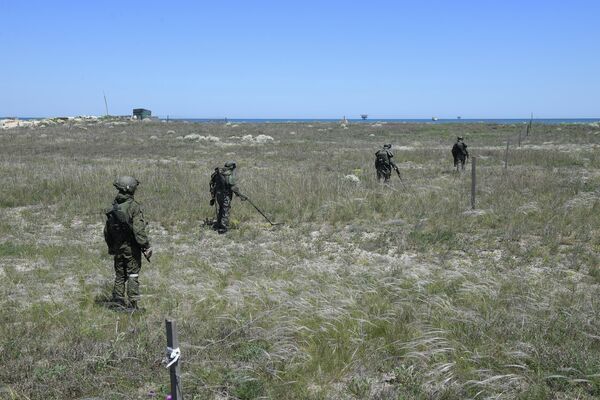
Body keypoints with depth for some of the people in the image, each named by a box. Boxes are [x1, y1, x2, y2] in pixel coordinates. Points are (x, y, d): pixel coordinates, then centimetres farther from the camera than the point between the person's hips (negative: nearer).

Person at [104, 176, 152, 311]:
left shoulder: (113, 206, 5)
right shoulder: (134, 206, -15)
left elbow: (107, 230, 12)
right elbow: (139, 230, -21)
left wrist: (110, 246, 23)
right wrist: (146, 246, -17)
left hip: (117, 247, 5)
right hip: (131, 247, -5)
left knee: (120, 274, 17)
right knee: (133, 275, 1)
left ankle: (118, 297, 15)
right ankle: (133, 304, 1)